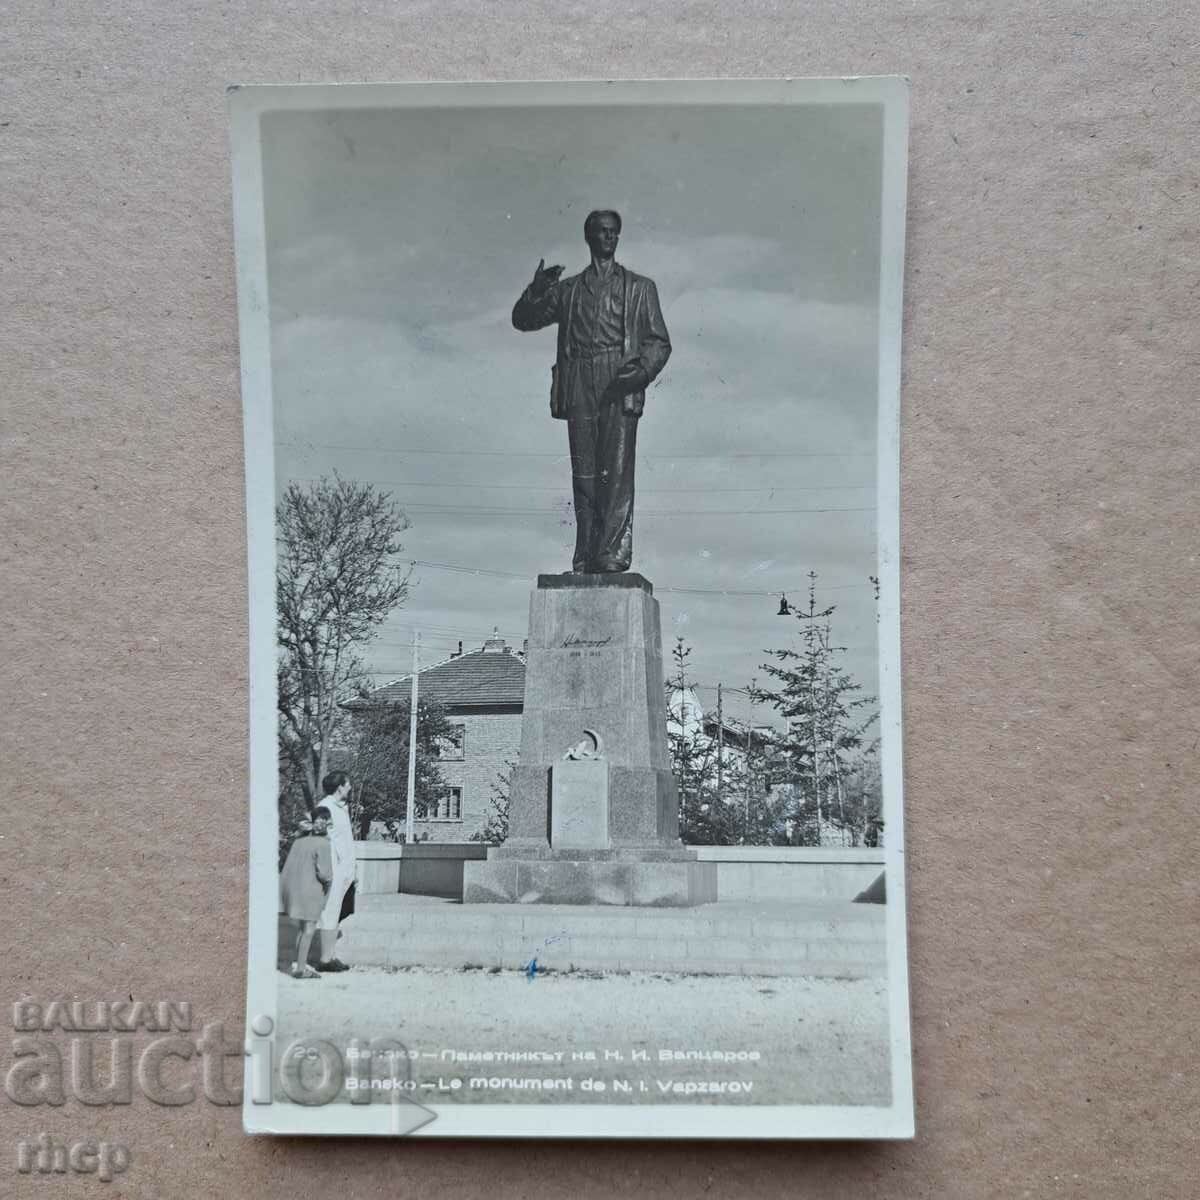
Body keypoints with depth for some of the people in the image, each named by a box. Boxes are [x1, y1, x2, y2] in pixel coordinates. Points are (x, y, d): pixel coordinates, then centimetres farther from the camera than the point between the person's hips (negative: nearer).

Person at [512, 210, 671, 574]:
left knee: (616, 471, -13)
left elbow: (659, 342, 10)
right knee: (584, 474, -3)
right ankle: (586, 558, -3)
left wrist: (641, 372, -10)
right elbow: (523, 320, 18)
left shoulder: (639, 288, 17)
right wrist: (537, 291, -3)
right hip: (579, 390, 2)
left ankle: (613, 554, -16)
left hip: (620, 389, -2)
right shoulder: (568, 289, 22)